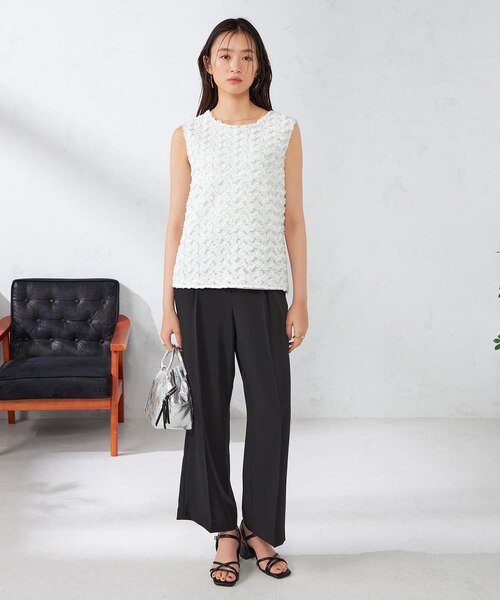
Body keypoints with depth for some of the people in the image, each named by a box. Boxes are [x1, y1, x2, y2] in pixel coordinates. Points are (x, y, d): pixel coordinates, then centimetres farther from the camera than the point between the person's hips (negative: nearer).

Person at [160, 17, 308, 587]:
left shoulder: (284, 130, 6)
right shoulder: (187, 136, 7)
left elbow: (293, 219, 6)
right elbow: (176, 223, 6)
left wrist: (300, 299, 1)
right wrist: (168, 305, 2)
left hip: (262, 287, 0)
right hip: (200, 287, 1)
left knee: (270, 409, 2)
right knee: (208, 407, 6)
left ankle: (260, 528, 21)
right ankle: (224, 529, 22)